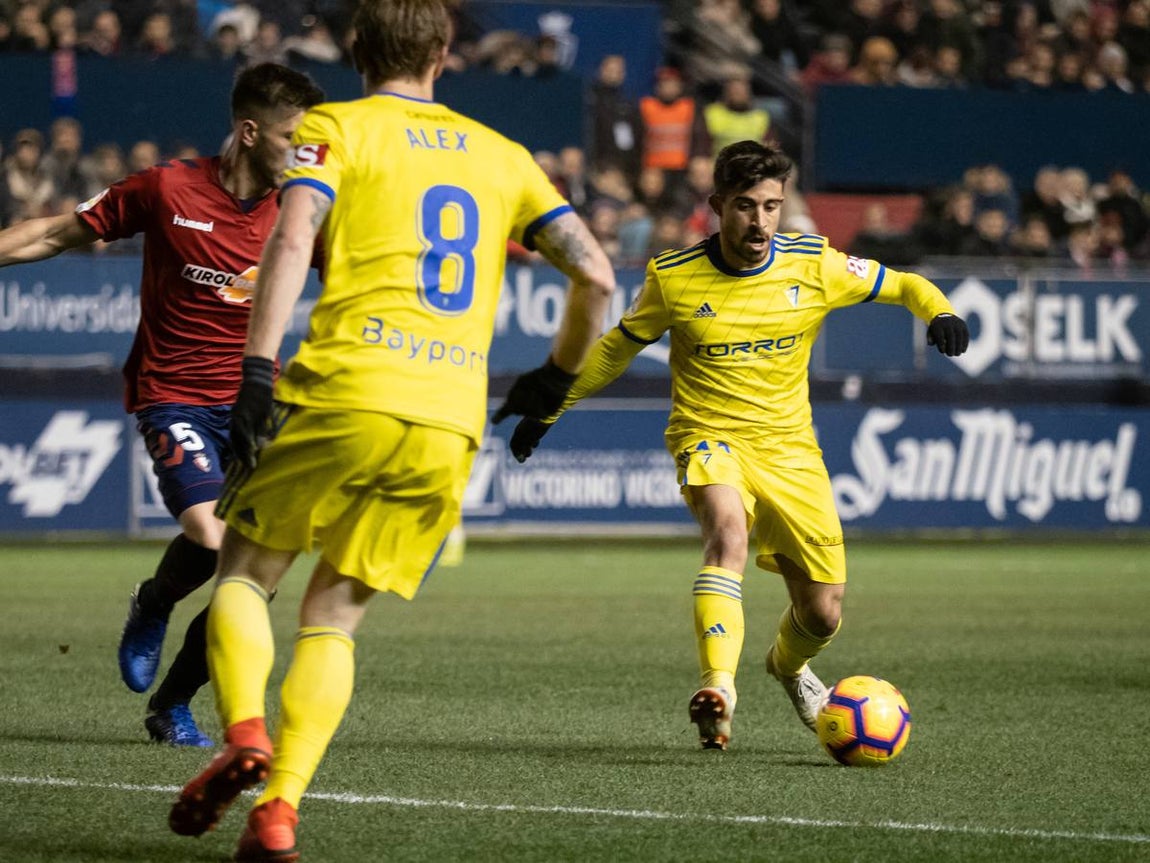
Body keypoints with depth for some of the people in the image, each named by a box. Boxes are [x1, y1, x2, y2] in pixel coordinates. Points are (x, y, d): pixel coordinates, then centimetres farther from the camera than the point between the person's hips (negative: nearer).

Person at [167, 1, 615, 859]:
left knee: (244, 570, 15)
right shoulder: (501, 155, 20)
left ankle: (244, 733, -11)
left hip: (345, 397, -3)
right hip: (451, 425, 3)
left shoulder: (334, 127, 9)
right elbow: (595, 275, 15)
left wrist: (257, 371, -15)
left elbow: (292, 240, -9)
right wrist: (556, 379, 30)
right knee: (334, 615, 11)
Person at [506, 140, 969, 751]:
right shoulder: (673, 277, -8)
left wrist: (940, 313, -15)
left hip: (789, 445, 3)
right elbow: (616, 349, 8)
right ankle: (718, 689, -48)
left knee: (822, 615, 4)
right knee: (728, 529, -37)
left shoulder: (813, 265, -6)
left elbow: (902, 286, 6)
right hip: (708, 436, -3)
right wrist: (547, 409, 10)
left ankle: (789, 665, 42)